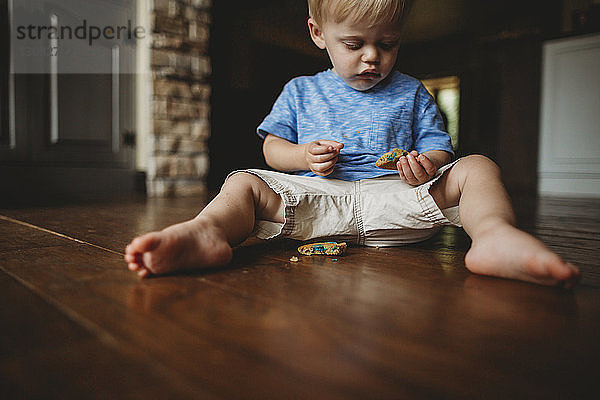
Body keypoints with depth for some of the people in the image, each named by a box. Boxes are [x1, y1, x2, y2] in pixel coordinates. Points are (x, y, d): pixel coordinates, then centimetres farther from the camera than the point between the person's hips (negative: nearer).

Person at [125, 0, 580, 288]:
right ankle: (207, 232, -50)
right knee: (244, 182, -19)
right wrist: (303, 155, -9)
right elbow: (273, 147, 14)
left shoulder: (411, 92, 17)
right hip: (316, 197, 0)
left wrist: (427, 164, -12)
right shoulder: (300, 91, 16)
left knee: (477, 168, -20)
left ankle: (495, 235, -49)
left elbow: (439, 146, 14)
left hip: (396, 198, 1)